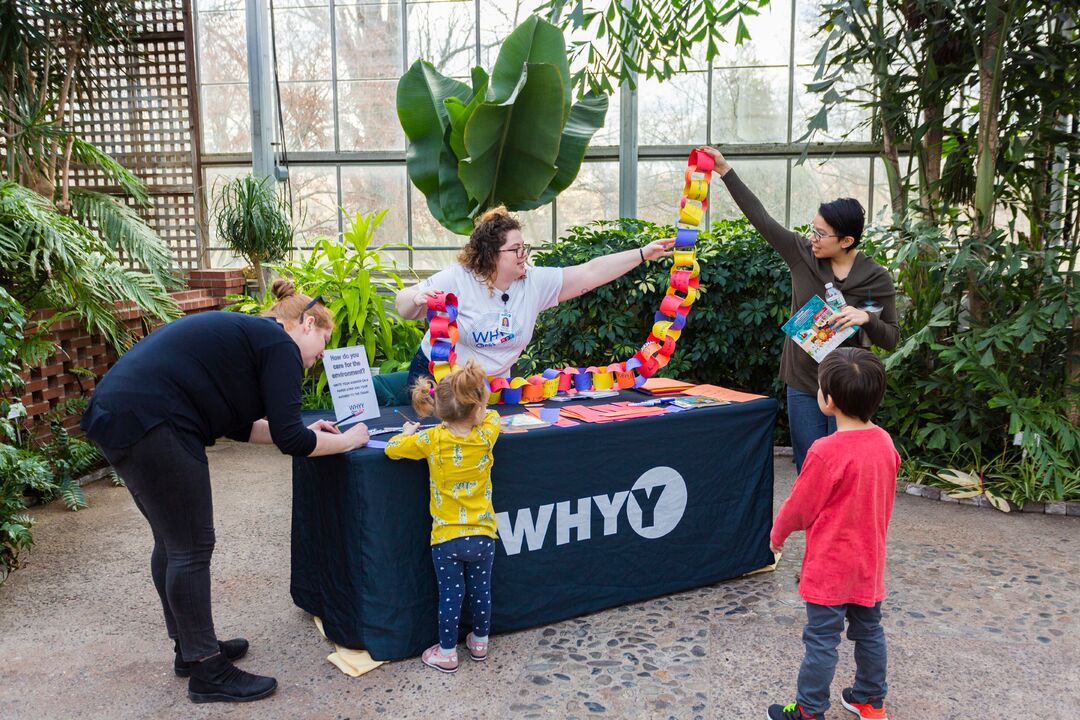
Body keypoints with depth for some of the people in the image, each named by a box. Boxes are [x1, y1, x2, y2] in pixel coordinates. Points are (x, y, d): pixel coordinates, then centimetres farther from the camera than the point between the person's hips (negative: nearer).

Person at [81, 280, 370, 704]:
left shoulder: (249, 333, 22)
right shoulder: (280, 344, -5)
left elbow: (238, 425, 25)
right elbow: (289, 440, -10)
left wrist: (303, 430, 25)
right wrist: (346, 440, 5)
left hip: (119, 415, 10)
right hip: (149, 424, -10)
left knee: (172, 542, 19)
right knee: (192, 548, -1)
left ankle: (189, 647, 32)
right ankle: (207, 671, 10)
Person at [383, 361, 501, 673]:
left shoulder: (433, 440, -16)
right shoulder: (485, 437, -10)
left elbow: (392, 449, -8)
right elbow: (492, 416, 13)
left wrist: (409, 433, 9)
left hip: (446, 538, -2)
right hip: (482, 535, 2)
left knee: (450, 595, 10)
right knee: (481, 591, 18)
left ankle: (447, 653, 23)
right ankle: (480, 643, 35)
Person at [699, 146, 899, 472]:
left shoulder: (877, 278, -7)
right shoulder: (802, 253, -2)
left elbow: (891, 338, -3)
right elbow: (760, 217, 1)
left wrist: (866, 318, -24)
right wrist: (725, 171, 2)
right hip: (803, 384, 3)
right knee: (807, 470, 8)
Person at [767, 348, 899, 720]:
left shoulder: (826, 452, -25)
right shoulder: (884, 441, -4)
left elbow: (800, 508, -14)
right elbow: (880, 500, 9)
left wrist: (777, 535, 5)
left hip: (831, 565, -7)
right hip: (869, 561, 7)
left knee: (822, 640, 5)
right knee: (869, 631, 20)